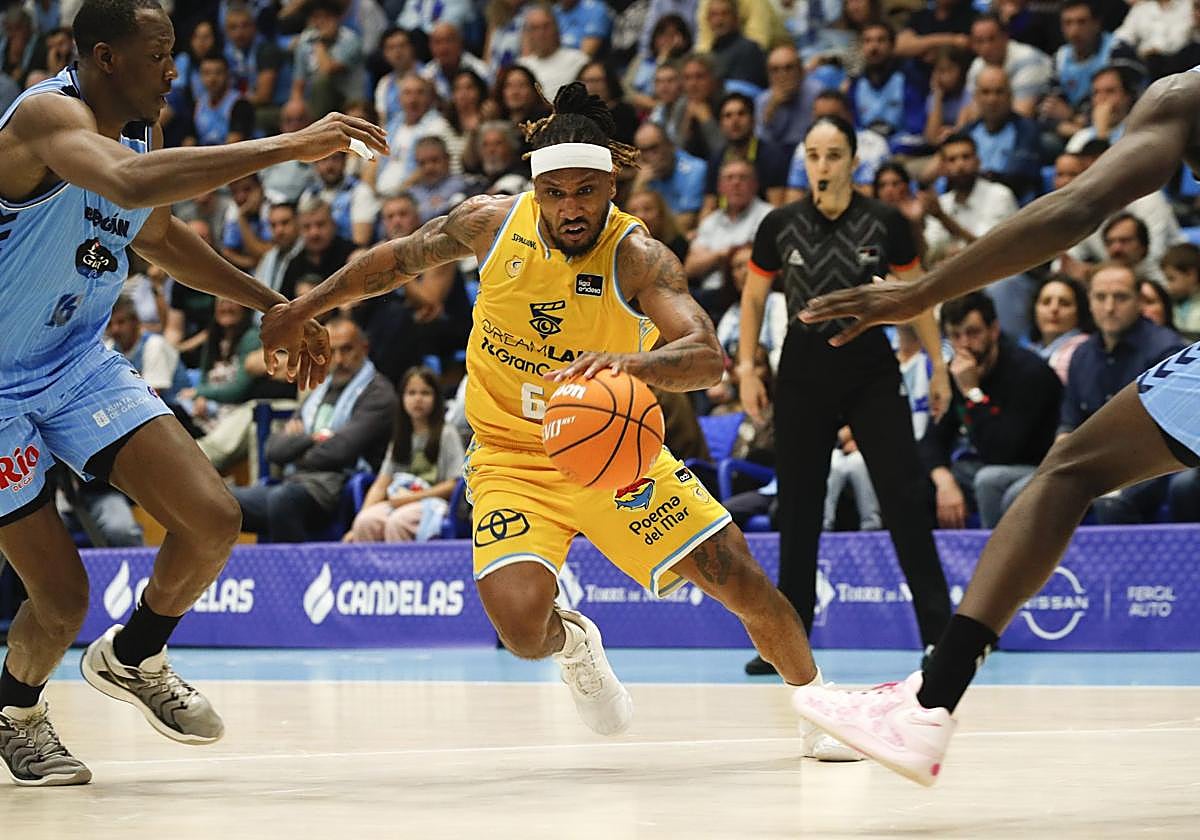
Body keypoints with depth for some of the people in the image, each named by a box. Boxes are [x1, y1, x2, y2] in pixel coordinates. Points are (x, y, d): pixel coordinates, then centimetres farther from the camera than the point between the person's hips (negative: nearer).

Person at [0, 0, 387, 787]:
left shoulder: (140, 134, 4)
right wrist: (288, 146, -47)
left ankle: (133, 659, 21)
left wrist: (272, 304, 24)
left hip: (80, 363, 7)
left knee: (213, 522, -7)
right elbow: (129, 185, -45)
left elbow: (158, 234, 26)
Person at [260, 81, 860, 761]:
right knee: (523, 627, -23)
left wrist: (633, 362, -57)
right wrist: (302, 310, 15)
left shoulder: (639, 257, -21)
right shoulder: (492, 222, -11)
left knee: (745, 584, -6)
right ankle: (573, 644, 17)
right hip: (514, 456, 1)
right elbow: (400, 259, 9)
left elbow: (708, 356, -36)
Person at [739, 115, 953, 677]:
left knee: (906, 497, -8)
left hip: (871, 371, -1)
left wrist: (939, 366, 5)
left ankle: (938, 630, -2)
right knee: (797, 505, 4)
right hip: (803, 372, 1)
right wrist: (747, 369, 4)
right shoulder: (780, 226, -2)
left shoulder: (885, 224, -5)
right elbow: (753, 298, 10)